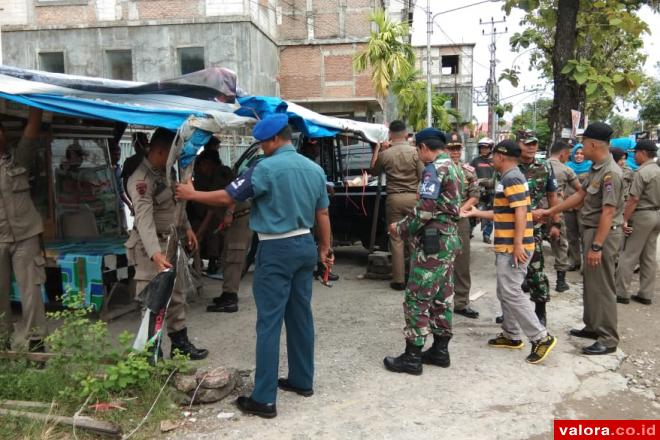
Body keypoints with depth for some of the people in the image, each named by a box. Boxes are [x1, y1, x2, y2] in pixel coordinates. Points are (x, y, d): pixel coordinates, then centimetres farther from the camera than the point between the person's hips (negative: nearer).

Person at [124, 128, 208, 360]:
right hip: (151, 246, -9)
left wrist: (187, 227, 19)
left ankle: (180, 343, 28)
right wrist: (156, 254, -45)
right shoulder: (141, 180, -23)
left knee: (176, 296, 16)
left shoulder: (166, 171, 5)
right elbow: (144, 219, -35)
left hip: (171, 241, 9)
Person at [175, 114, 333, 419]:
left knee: (269, 323, -3)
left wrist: (191, 194, 6)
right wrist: (325, 249, 20)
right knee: (301, 316, 16)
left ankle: (264, 400, 2)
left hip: (277, 250, -7)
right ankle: (302, 380, 28)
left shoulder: (267, 168, -14)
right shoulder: (315, 169, 7)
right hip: (305, 246, 7)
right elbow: (323, 214, 11)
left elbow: (227, 198, -8)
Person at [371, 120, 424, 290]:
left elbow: (374, 171, 16)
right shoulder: (415, 152, -5)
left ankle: (399, 280, 7)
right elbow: (423, 177, -5)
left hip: (394, 198, 0)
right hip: (413, 197, 0)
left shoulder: (384, 154, -2)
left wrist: (376, 150, 23)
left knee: (396, 239, 4)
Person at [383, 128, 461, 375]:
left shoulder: (434, 169, -15)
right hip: (448, 239, 10)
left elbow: (424, 210, -21)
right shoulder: (452, 167, 15)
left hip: (432, 242, -10)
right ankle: (440, 350, 21)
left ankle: (412, 357, 1)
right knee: (442, 297, 13)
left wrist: (401, 229, -7)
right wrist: (409, 228, 16)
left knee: (417, 299, -4)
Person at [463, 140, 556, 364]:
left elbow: (521, 213, -22)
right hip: (507, 246, 11)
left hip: (513, 247, -11)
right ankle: (512, 335, 24)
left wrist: (518, 245, -25)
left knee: (511, 293, -9)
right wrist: (476, 213, 28)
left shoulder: (511, 179, -15)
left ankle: (542, 338, -2)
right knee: (505, 292, 15)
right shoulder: (510, 178, 17)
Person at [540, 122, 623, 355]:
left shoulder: (610, 173, -21)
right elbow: (580, 195, 17)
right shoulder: (596, 168, 8)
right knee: (590, 282, 18)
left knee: (601, 287, -2)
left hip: (603, 234, -10)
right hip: (591, 231, 10)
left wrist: (596, 246, -24)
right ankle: (593, 327, 32)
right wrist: (551, 211, 19)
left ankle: (608, 339, 8)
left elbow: (608, 213, -24)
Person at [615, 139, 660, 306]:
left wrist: (625, 219, -15)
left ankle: (621, 293, 2)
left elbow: (633, 199, -19)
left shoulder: (642, 172, -16)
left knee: (629, 256, -2)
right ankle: (646, 294, 16)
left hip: (643, 215, -8)